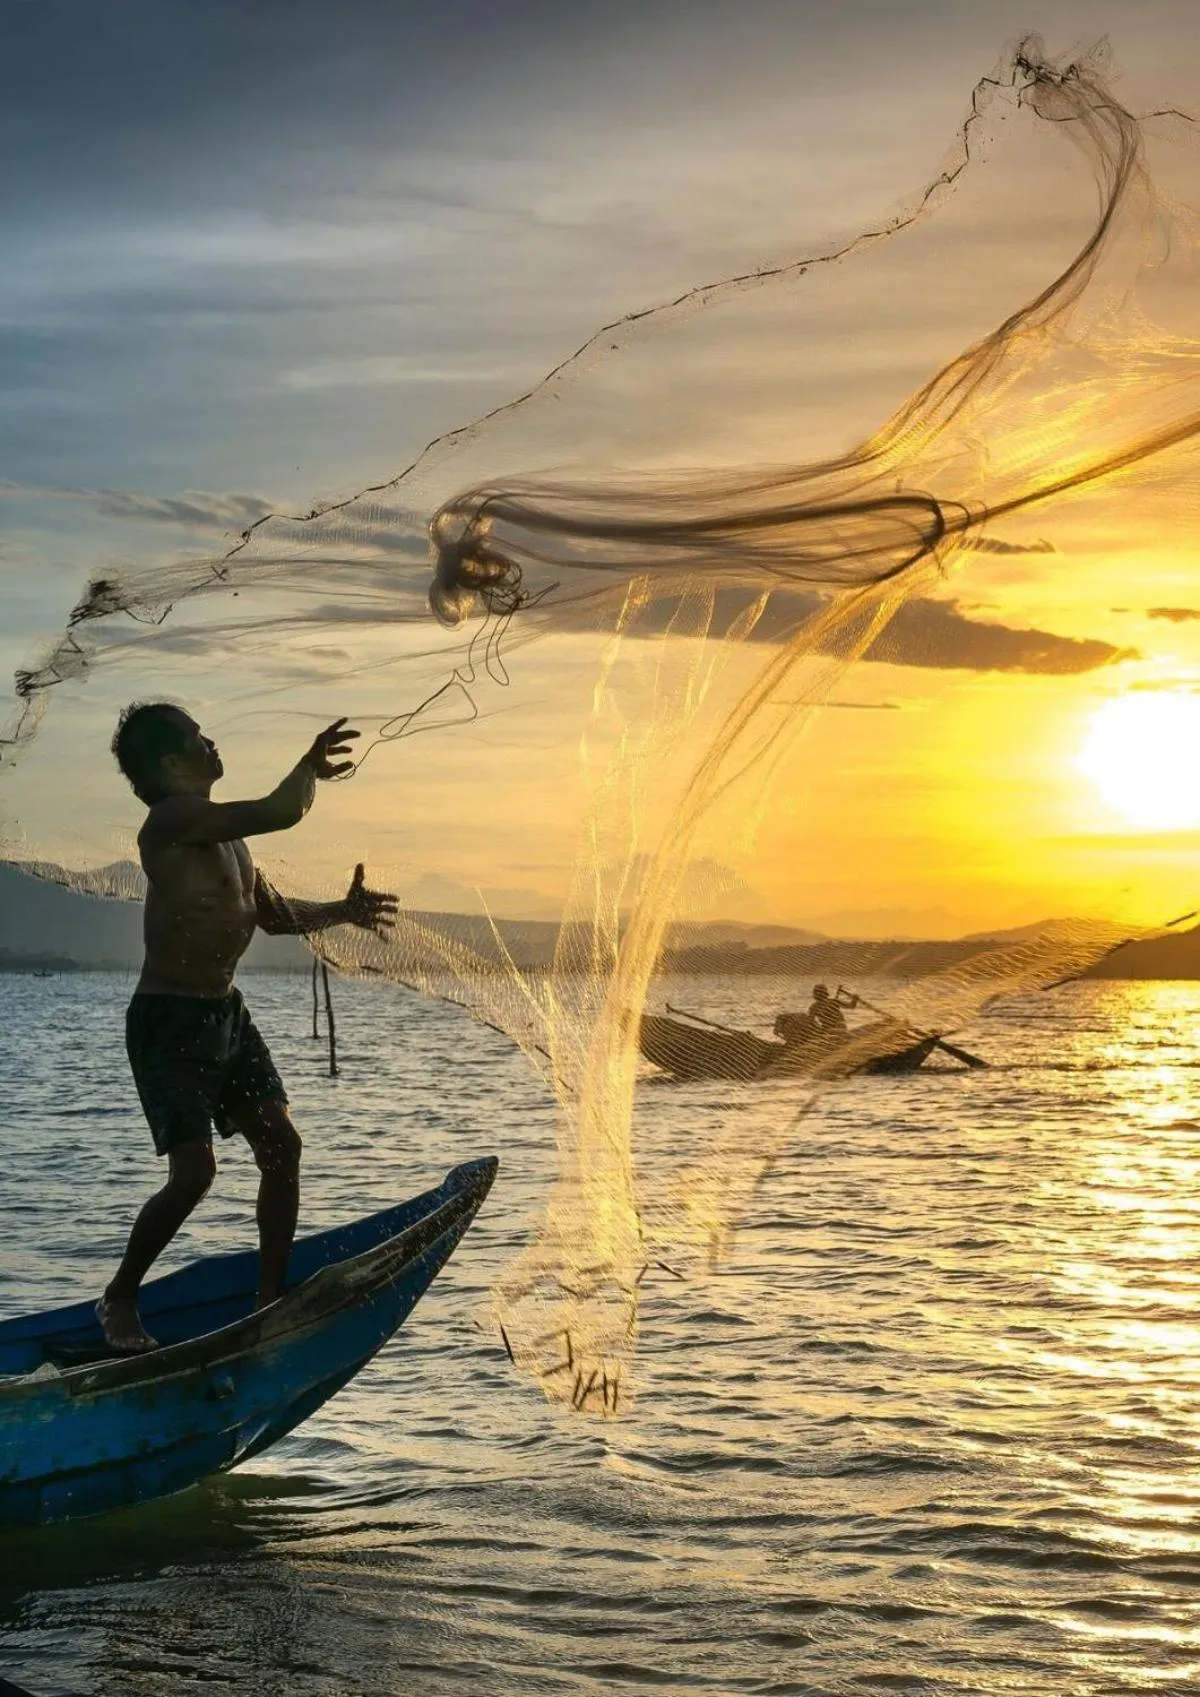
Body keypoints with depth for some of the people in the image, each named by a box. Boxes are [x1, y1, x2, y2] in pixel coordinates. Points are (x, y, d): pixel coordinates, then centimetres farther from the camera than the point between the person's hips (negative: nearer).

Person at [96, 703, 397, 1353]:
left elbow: (272, 912, 23)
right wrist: (311, 767, -9)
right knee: (194, 1170, -13)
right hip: (168, 1022, -9)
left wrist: (340, 911, 11)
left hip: (226, 1013, 9)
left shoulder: (223, 831, 11)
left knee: (281, 1146, 4)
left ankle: (271, 1297, 15)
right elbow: (282, 812, -28)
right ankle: (119, 1300, 7)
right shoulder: (173, 819, -19)